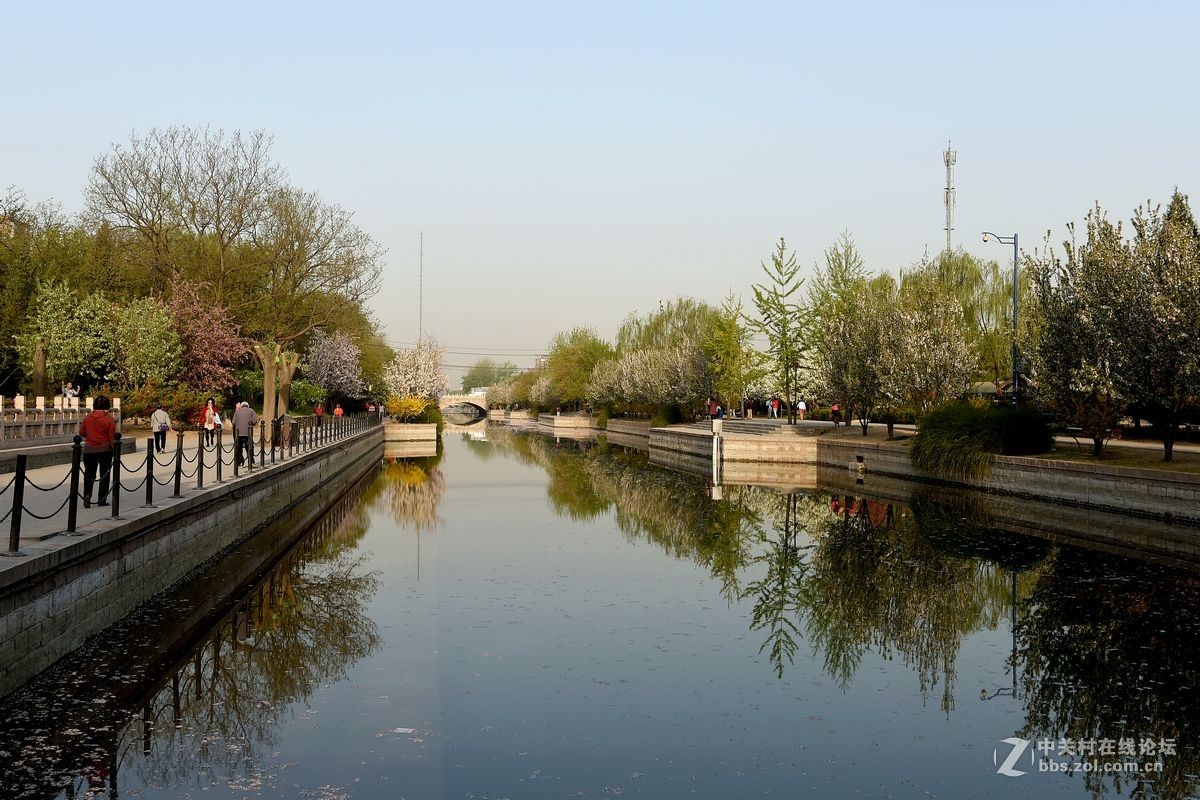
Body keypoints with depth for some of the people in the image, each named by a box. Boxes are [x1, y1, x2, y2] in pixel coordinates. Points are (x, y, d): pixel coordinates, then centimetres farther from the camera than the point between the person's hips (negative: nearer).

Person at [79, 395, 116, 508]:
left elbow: (81, 433, 6)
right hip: (105, 449, -2)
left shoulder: (87, 417, 0)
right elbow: (112, 437, -10)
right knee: (104, 475, 7)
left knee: (89, 473, 11)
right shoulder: (109, 419, -10)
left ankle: (87, 494, -11)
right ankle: (102, 500, 9)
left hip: (89, 449, 2)